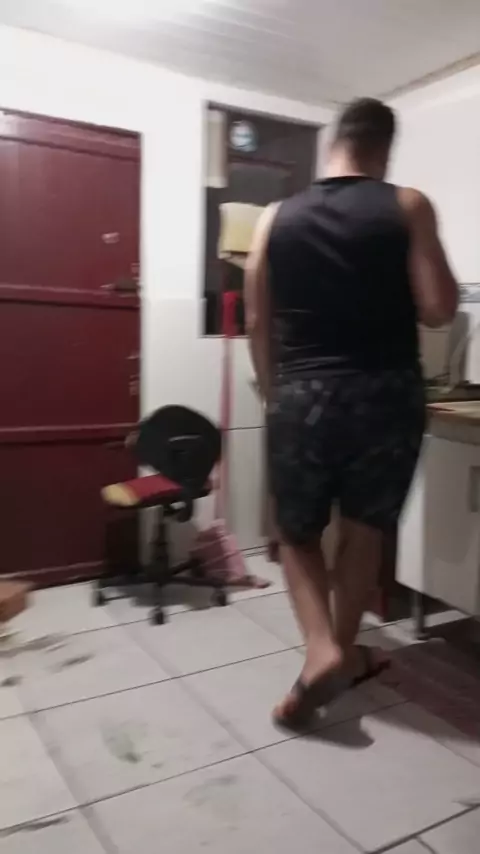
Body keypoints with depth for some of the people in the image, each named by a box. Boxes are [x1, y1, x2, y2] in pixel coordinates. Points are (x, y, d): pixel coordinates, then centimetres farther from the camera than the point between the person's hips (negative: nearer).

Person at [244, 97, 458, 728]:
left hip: (302, 395, 1)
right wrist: (430, 252, 13)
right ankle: (344, 653, 29)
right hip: (385, 393, 0)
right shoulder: (407, 207, -1)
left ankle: (322, 650, 3)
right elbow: (438, 311, -6)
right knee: (364, 531, 17)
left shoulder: (277, 218, 6)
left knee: (297, 533, 18)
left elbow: (258, 323, 6)